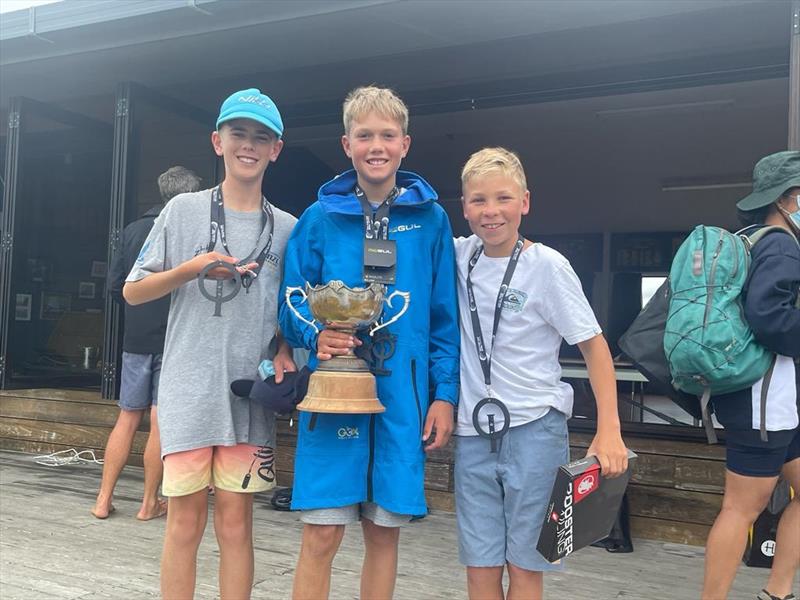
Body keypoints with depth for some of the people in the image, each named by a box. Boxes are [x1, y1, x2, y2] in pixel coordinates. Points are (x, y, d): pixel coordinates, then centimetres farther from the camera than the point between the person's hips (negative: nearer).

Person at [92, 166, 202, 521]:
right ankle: (149, 503, 12)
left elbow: (115, 286, 7)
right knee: (160, 422, 3)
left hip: (136, 339, 4)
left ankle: (104, 499, 14)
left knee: (128, 417, 12)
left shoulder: (133, 230, 5)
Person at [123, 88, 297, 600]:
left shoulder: (287, 229, 8)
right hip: (189, 388, -1)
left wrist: (285, 352, -4)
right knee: (187, 519, 4)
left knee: (236, 521, 6)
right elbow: (133, 291, 5)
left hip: (250, 394, 1)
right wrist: (194, 268, -10)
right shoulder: (184, 211, 3)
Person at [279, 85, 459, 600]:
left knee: (385, 534, 11)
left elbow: (444, 318, 6)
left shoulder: (431, 219, 5)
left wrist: (445, 395, 0)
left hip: (403, 398, 1)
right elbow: (292, 306, 6)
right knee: (321, 536, 0)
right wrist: (316, 336, -15)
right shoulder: (320, 219, 3)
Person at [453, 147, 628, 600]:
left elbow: (594, 344, -6)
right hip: (474, 430, 4)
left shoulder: (547, 265, -8)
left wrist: (609, 430, -14)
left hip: (534, 427, -4)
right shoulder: (460, 256, 3)